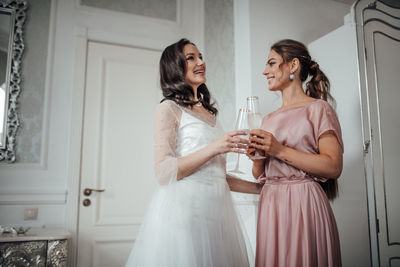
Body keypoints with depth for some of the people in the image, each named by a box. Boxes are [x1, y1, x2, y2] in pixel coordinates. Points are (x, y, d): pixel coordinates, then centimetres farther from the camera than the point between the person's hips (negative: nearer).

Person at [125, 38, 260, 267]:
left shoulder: (209, 113, 17)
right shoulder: (169, 109, -2)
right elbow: (164, 173, -12)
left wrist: (256, 187, 16)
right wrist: (213, 148, -18)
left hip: (217, 209, 6)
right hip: (183, 207, -6)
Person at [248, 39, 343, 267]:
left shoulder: (317, 108, -2)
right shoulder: (269, 119, 15)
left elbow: (334, 167, -13)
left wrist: (281, 151, -17)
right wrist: (257, 156, -5)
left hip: (304, 205, -5)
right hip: (271, 205, 6)